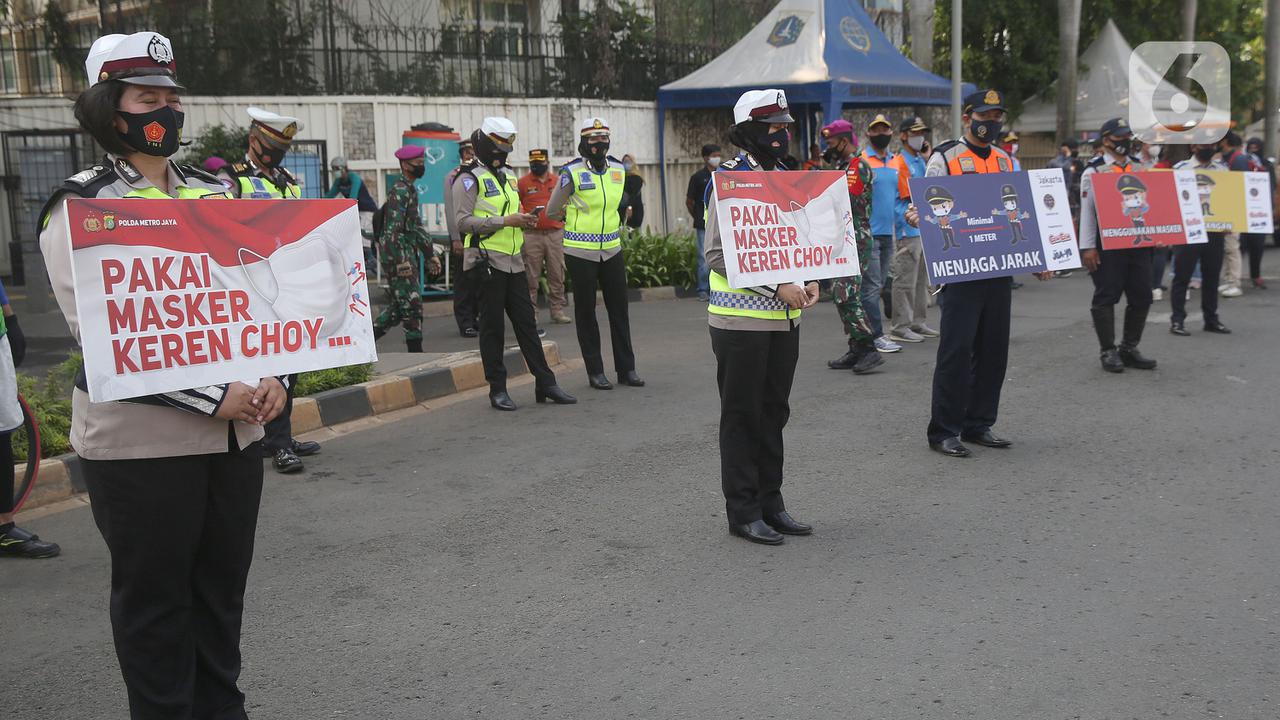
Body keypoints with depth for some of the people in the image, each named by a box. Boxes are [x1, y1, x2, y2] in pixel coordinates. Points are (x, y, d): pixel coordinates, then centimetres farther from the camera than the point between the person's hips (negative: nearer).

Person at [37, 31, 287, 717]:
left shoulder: (214, 192, 12)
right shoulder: (79, 207, -6)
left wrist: (272, 378, -6)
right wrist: (213, 397, -21)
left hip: (236, 429, 6)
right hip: (141, 439, -5)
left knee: (223, 588, 15)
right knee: (154, 598, 6)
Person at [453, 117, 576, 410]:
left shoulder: (508, 175, 18)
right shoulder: (469, 179, -7)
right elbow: (463, 221, -16)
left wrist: (523, 220, 7)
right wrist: (505, 221, -19)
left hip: (514, 261, 7)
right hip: (487, 262, -7)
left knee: (526, 322, 8)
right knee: (493, 327, 0)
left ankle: (545, 383, 12)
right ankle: (497, 389, 8)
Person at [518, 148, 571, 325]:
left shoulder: (558, 181, 9)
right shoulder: (522, 183, 1)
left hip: (555, 233, 3)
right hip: (531, 235, -3)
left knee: (557, 274, 5)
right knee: (531, 276, 0)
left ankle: (558, 310, 12)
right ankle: (531, 312, 6)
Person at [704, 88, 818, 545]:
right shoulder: (728, 180, -11)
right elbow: (718, 255, -17)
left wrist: (807, 281, 2)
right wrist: (777, 287, -21)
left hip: (784, 318, 7)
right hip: (741, 318, -7)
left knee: (774, 412, 13)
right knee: (742, 416, 2)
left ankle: (770, 503, 24)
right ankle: (743, 512, 12)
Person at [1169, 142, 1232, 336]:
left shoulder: (1223, 168, 11)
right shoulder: (1181, 168, -1)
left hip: (1215, 231, 4)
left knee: (1212, 277, 10)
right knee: (1182, 276, 0)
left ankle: (1211, 319, 19)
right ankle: (1177, 320, 6)